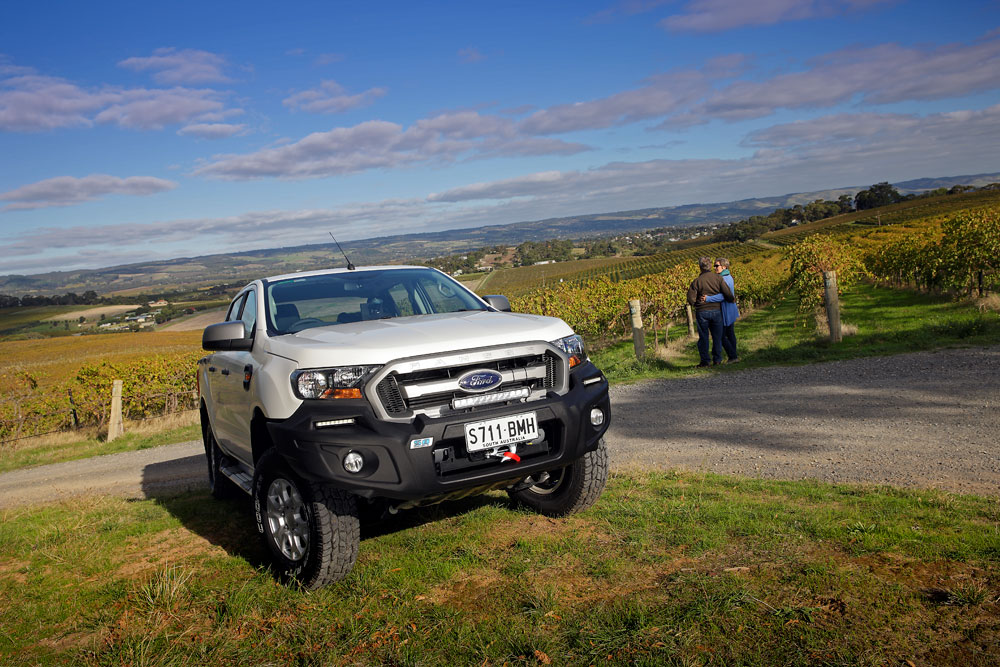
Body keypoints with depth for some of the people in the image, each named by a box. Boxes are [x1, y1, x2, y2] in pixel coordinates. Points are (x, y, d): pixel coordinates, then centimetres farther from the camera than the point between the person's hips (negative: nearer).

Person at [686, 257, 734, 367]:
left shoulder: (696, 281, -7)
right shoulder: (718, 278, -4)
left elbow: (691, 299, -9)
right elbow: (728, 294, -8)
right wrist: (732, 299, 13)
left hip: (702, 312, -1)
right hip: (716, 311, 1)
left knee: (703, 337, 6)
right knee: (717, 336, 11)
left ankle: (705, 361, 7)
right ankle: (717, 360, 14)